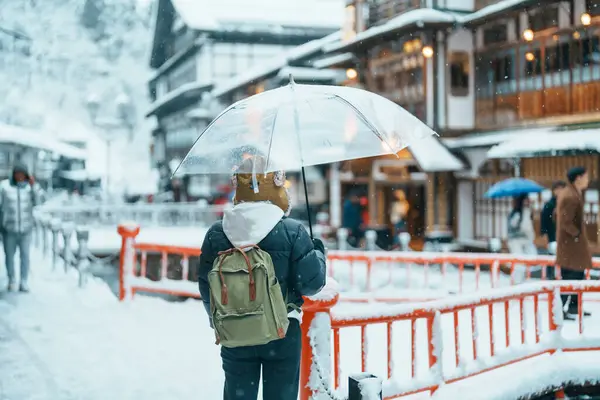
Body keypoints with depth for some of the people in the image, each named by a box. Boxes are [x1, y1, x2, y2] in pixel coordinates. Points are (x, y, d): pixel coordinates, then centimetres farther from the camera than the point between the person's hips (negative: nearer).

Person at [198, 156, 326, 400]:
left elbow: (205, 287, 3)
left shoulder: (216, 234, -5)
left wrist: (217, 320, 21)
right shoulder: (292, 232, -13)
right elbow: (311, 283, -12)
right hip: (281, 334, -2)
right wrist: (318, 252, 8)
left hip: (234, 335, 2)